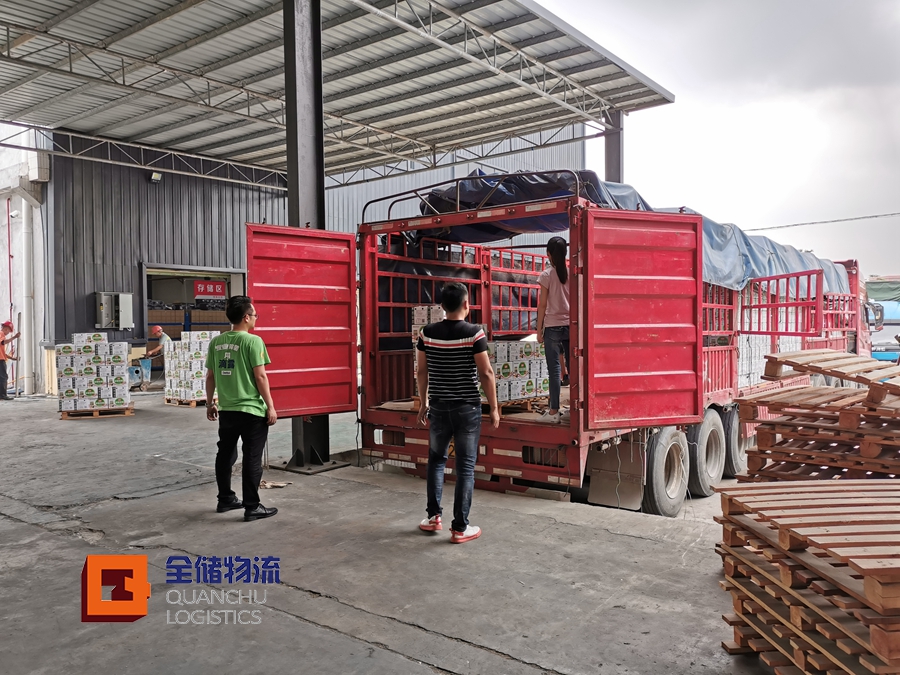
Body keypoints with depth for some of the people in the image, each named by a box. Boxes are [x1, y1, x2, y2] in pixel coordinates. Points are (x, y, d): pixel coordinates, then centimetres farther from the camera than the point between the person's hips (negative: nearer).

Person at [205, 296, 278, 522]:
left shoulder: (216, 342, 6)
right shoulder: (253, 341, -13)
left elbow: (210, 377, 10)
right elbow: (260, 377, -15)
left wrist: (210, 404, 20)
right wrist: (271, 406, -9)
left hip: (226, 410, 7)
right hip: (251, 411, -6)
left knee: (225, 456, 18)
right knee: (252, 459, 1)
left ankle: (225, 500, 30)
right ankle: (252, 507, 5)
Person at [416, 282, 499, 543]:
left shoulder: (427, 333, -2)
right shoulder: (474, 333, -12)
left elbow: (422, 372, 5)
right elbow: (486, 373, -11)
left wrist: (423, 402, 18)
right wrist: (494, 408, -2)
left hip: (438, 407, 3)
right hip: (467, 408, -3)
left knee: (436, 459, 21)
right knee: (465, 467, 4)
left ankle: (433, 516, 25)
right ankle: (460, 528, 8)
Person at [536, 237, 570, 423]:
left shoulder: (547, 275, -6)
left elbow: (542, 305, -6)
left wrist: (539, 329, 0)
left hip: (553, 326, -4)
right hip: (571, 325, 4)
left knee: (554, 369, -2)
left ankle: (554, 411, 0)